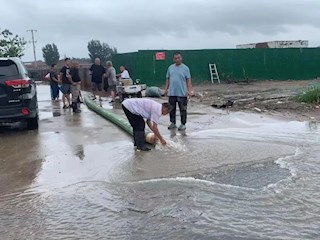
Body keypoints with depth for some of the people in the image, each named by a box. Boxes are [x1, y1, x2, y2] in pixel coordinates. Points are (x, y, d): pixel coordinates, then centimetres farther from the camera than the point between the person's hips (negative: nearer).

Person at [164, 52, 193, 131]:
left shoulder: (185, 68, -2)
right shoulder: (170, 68, 10)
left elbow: (188, 80, -3)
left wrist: (189, 90, -11)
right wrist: (166, 89, 11)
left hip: (182, 93, -4)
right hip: (172, 93, 4)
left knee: (183, 110, 3)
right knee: (172, 109, 11)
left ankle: (183, 124, 13)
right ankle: (172, 123, 24)